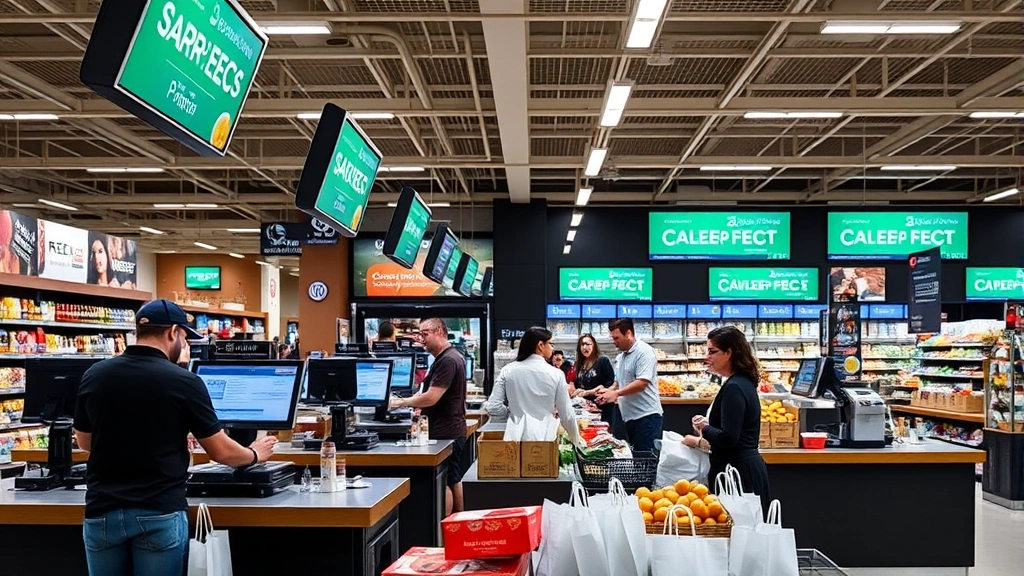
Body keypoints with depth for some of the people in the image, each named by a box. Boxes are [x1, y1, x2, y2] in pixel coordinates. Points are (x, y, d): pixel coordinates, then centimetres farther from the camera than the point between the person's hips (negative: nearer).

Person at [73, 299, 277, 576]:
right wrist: (255, 454, 17)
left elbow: (84, 442, 17)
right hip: (160, 514, -4)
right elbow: (221, 451, -3)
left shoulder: (94, 376, 1)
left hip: (102, 511, 4)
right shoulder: (184, 382, -11)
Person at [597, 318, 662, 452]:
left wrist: (616, 393, -20)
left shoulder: (644, 351, -13)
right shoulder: (620, 357, 15)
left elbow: (642, 383, -21)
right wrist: (609, 391, 1)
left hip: (646, 416, -9)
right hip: (630, 416, 9)